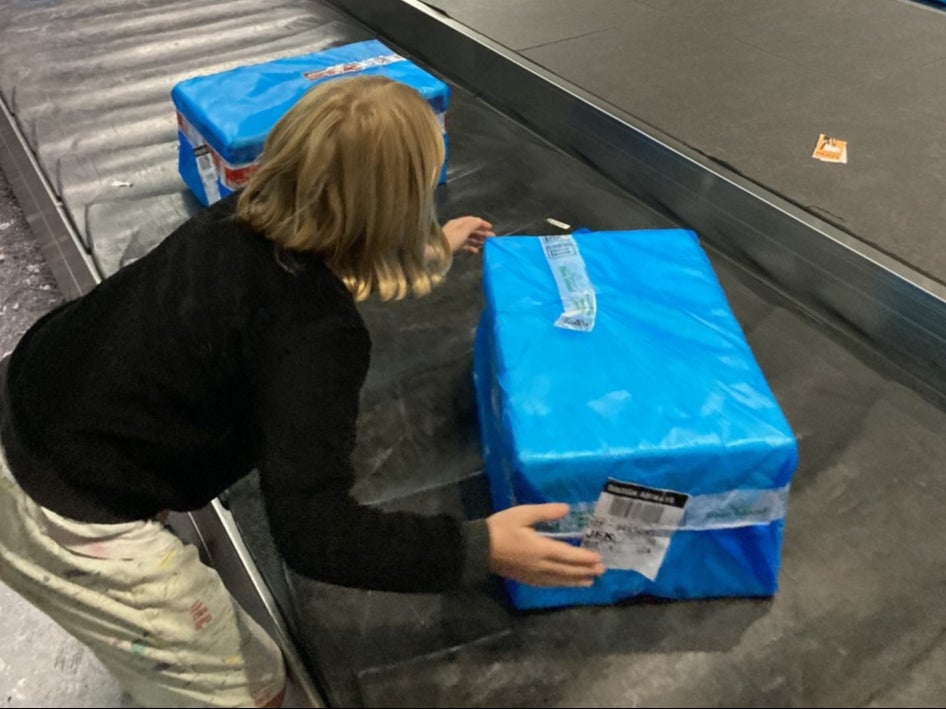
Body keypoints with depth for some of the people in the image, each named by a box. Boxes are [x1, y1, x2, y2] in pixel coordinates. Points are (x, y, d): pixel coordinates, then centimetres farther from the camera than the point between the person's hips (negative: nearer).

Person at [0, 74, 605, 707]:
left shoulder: (244, 217, -3)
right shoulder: (315, 330, -27)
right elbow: (315, 534, -27)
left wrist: (429, 247, 33)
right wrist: (481, 548, -21)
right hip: (67, 527, -8)